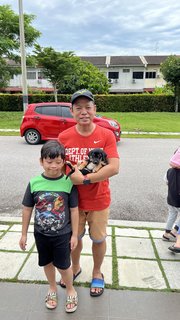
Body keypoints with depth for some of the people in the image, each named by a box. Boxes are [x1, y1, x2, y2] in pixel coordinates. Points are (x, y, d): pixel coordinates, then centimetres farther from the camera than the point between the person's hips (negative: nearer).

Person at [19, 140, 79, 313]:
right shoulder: (34, 183, -12)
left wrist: (74, 235, -4)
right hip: (41, 234, 3)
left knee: (63, 265, 11)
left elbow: (74, 210, -8)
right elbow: (27, 209, -2)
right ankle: (52, 288, 49)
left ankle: (70, 290, 41)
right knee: (47, 263, 21)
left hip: (62, 234, -2)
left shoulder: (69, 182, -16)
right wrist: (24, 234, 4)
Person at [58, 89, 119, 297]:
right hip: (73, 199, 2)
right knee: (74, 237, 21)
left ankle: (97, 273, 44)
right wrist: (72, 174, -21)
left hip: (99, 200, -1)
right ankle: (75, 267, 49)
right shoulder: (64, 137, -7)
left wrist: (85, 179, -24)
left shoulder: (106, 135, -13)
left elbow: (114, 168, -21)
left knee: (98, 239, 17)